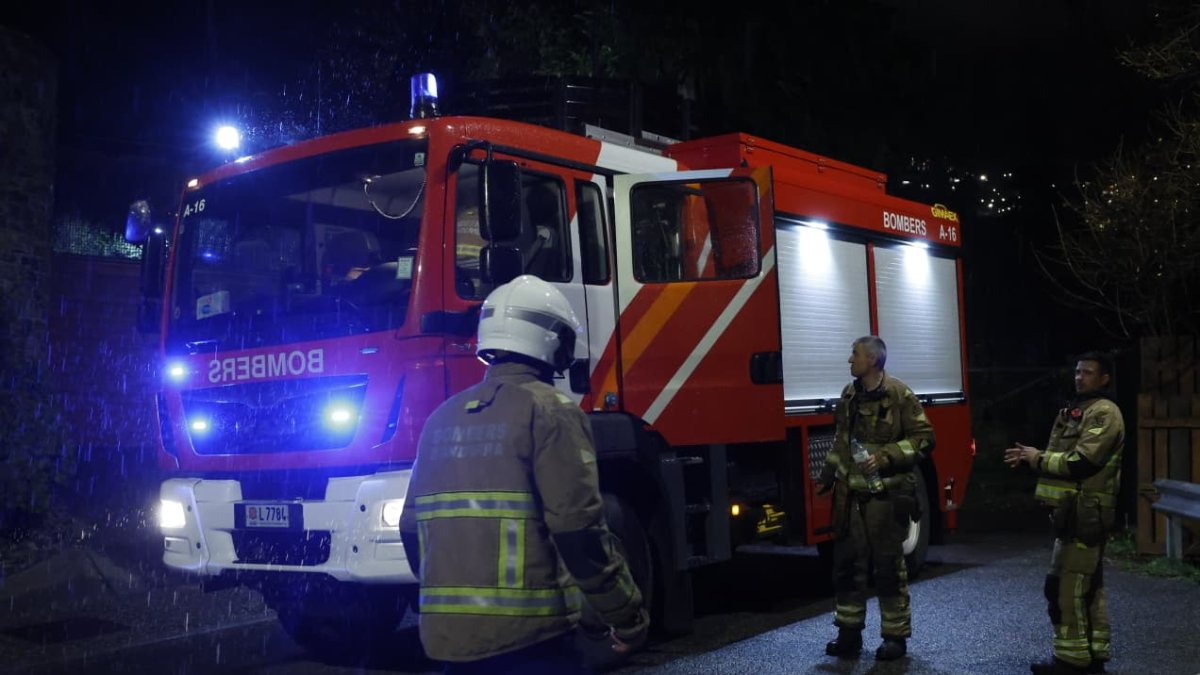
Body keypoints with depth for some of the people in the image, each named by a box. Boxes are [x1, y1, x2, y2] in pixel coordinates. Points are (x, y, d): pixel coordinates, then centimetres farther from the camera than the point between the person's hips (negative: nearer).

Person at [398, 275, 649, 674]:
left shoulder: (442, 418, 11)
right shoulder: (549, 411, -9)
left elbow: (413, 530, 17)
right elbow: (578, 530, -15)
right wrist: (627, 618, -5)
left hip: (445, 634, 7)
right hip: (525, 636, -6)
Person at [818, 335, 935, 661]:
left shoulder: (899, 394, -9)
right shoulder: (849, 394, 10)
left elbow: (924, 438, -10)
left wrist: (884, 458, -19)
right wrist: (828, 474, 19)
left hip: (886, 495, -6)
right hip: (850, 495, 6)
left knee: (888, 566, 2)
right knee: (847, 563, 7)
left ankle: (896, 636, 13)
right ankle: (850, 632, 18)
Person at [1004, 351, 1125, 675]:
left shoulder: (1103, 413, -13)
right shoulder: (1079, 410, 19)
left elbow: (1081, 463, -23)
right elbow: (1062, 458, 20)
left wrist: (1039, 459, -11)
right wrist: (1030, 457, 3)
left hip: (1085, 514, -10)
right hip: (1077, 513, 10)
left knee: (1065, 585, -9)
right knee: (1087, 586, 14)